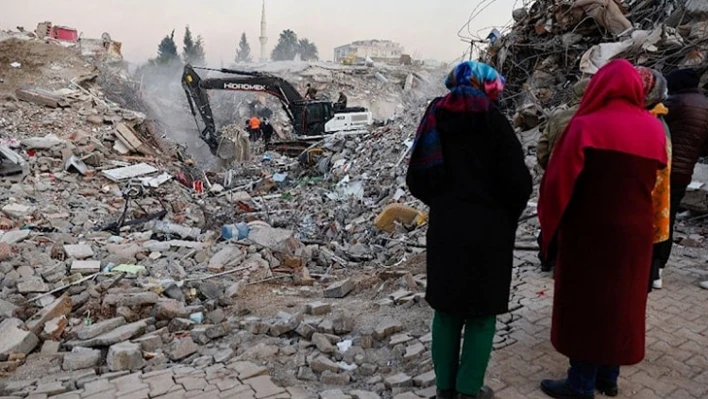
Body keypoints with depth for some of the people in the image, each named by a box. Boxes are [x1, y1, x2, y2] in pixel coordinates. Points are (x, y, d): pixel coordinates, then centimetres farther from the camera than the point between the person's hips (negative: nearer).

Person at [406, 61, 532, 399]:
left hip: (444, 228, 4)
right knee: (482, 312, 10)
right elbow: (518, 181, -13)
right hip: (487, 230, -4)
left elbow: (416, 178, 6)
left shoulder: (434, 118, 5)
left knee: (447, 309, 14)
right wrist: (507, 217, 4)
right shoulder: (492, 120, -8)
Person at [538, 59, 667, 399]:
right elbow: (653, 180, 13)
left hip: (590, 233, -5)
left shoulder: (586, 126, -15)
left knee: (584, 304, 6)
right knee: (622, 303, 17)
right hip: (635, 231, 6)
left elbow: (558, 181, -14)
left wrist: (549, 223, -3)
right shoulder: (654, 129, 3)